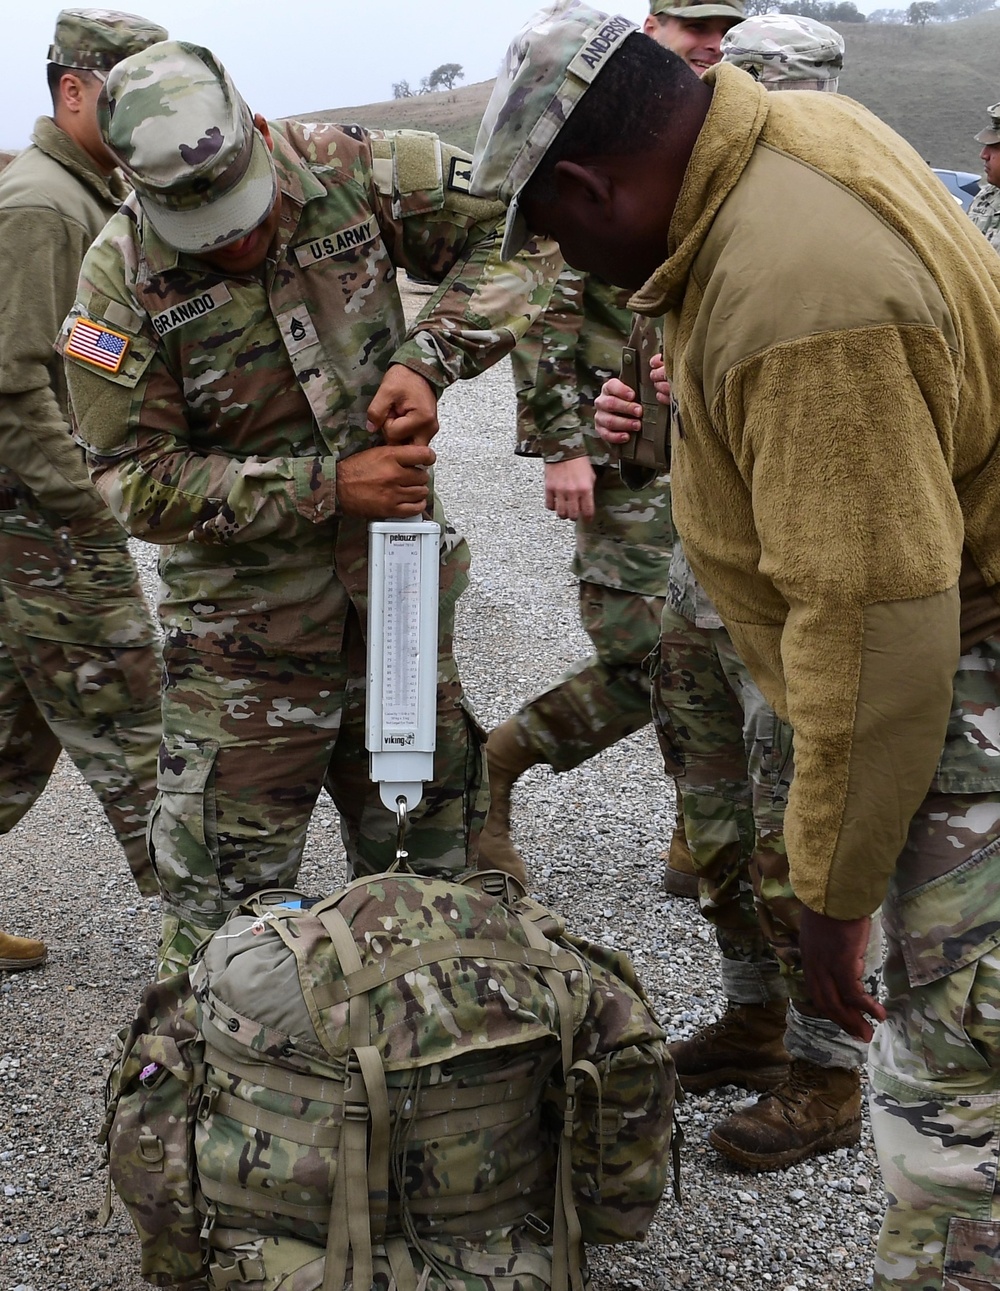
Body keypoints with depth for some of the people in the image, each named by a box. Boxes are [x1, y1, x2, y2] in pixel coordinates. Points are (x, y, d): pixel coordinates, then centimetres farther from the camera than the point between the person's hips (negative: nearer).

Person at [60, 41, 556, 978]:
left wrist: (430, 360, -19)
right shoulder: (122, 280, -15)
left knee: (433, 850, 15)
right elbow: (139, 480, -14)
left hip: (397, 581, 3)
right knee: (227, 890, 3)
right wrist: (328, 486, -20)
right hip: (245, 615, -3)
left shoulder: (345, 169, -9)